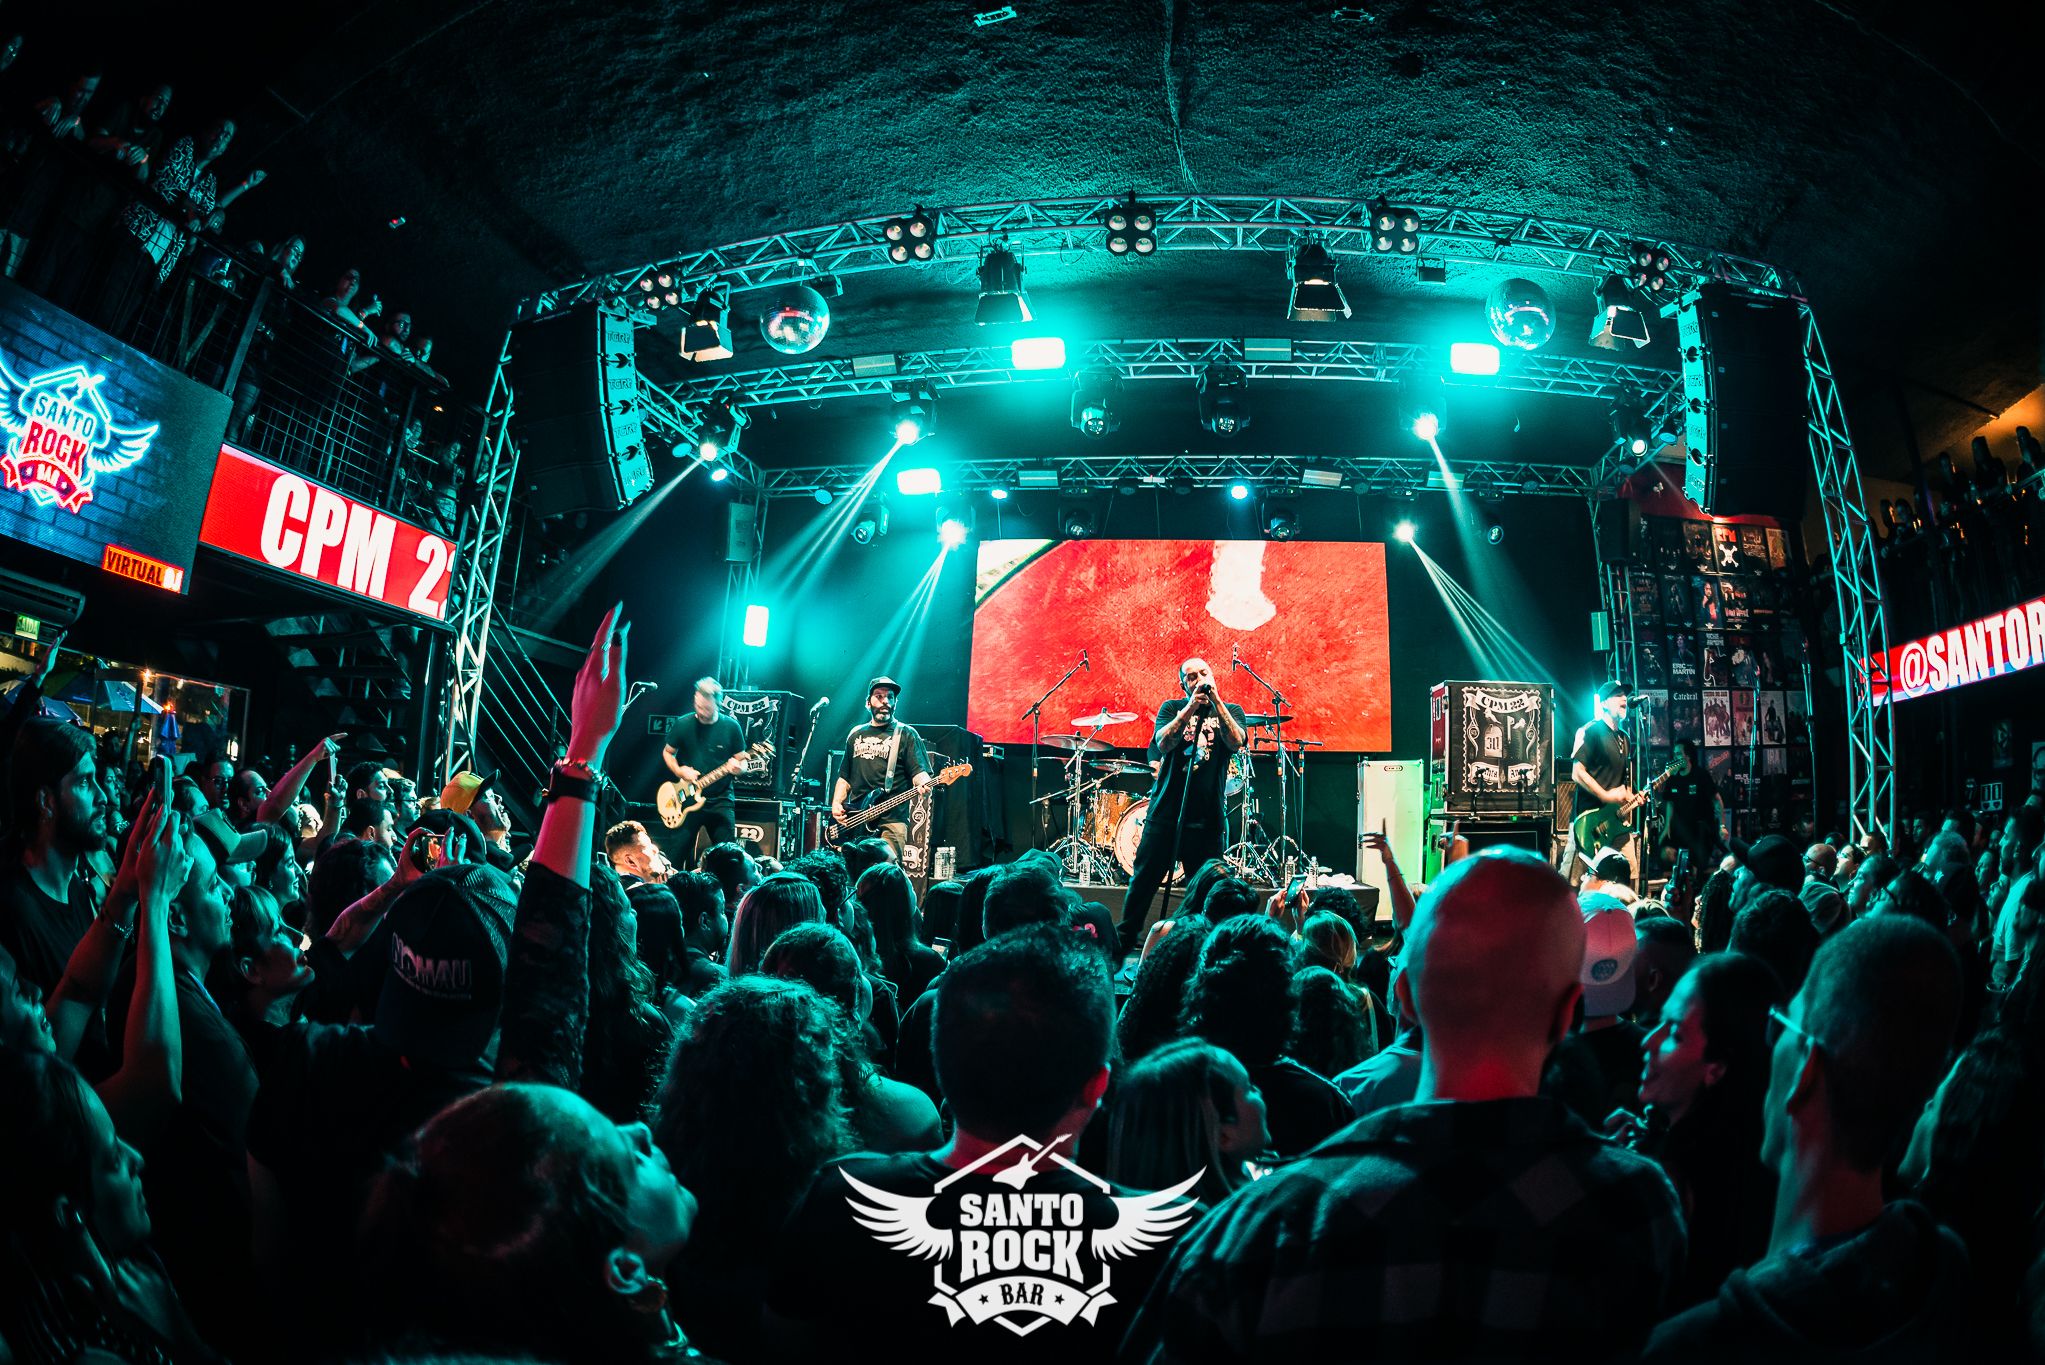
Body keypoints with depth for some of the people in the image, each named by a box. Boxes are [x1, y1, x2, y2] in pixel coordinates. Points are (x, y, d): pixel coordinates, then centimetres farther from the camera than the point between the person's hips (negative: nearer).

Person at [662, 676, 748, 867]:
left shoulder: (731, 727, -3)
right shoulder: (682, 724, -2)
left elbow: (742, 760, 5)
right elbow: (667, 752, 11)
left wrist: (737, 767, -18)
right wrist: (678, 771, -7)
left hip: (720, 800, -1)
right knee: (680, 849, 0)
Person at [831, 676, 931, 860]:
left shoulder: (906, 735, 5)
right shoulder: (856, 735, 19)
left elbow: (919, 772, -3)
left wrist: (923, 784, -25)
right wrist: (836, 804, 8)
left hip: (892, 819, -4)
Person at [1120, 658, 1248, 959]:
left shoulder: (1231, 711, 10)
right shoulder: (1171, 707, 9)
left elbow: (1235, 742, -10)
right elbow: (1163, 742, -9)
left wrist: (1216, 702, -16)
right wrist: (1191, 707, -16)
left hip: (1208, 818, 0)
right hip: (1165, 813, 0)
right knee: (1143, 881, 2)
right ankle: (1124, 942, 17)